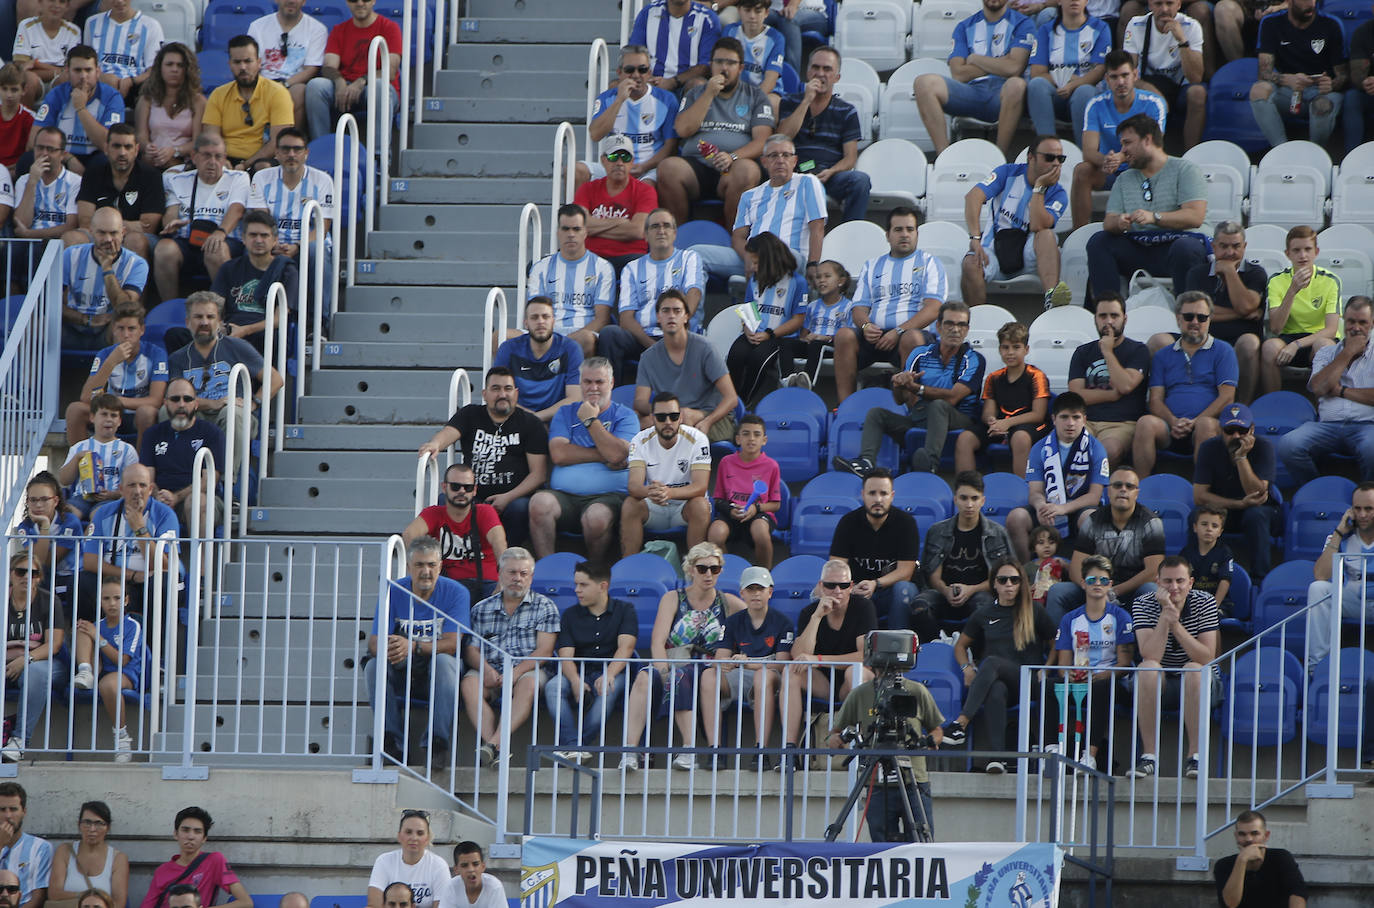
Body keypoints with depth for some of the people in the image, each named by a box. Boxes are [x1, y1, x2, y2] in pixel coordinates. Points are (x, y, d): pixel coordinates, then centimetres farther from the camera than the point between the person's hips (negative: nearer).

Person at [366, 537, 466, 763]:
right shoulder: (393, 592, -3)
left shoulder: (455, 592, -8)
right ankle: (392, 743, -23)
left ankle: (435, 744, -32)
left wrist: (413, 647, -36)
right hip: (401, 676, 2)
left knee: (444, 661, -33)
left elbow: (451, 644, -18)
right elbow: (374, 643, -11)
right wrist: (386, 649, -38)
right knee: (374, 666, -26)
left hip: (437, 677, -2)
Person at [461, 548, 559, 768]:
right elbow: (471, 650, 10)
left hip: (528, 670, -2)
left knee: (528, 684, -37)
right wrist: (486, 669, -13)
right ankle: (496, 750, -44)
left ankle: (494, 744, -49)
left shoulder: (544, 607, 11)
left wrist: (517, 672, -16)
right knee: (469, 683, -31)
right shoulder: (481, 609, 18)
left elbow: (544, 651, -1)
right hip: (491, 673, 2)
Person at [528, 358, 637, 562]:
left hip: (608, 495, -2)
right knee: (540, 502, -31)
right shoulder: (566, 413, 20)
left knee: (597, 517, -37)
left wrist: (590, 420, 2)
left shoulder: (624, 416, 13)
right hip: (564, 495, 2)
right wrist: (605, 456, -3)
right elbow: (558, 454, 2)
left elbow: (616, 454, -7)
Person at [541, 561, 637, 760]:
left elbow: (625, 647, -10)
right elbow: (565, 656, -2)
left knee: (611, 687, -38)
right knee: (553, 687, -30)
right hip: (579, 674, 2)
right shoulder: (570, 615, 11)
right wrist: (575, 681, -25)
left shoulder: (624, 611, 6)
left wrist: (609, 675, -30)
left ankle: (583, 741, -40)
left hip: (613, 671, -2)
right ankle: (573, 746, -43)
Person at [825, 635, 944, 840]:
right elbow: (835, 731, 10)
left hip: (915, 786, -1)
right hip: (878, 787, 1)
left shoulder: (917, 692, 5)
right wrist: (834, 739, -14)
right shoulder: (859, 696, 5)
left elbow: (937, 730, 14)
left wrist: (931, 741, -9)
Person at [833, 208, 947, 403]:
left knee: (912, 339, -39)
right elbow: (859, 307, 16)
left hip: (913, 331, -3)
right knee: (844, 335, -27)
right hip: (875, 335, 3)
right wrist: (865, 326, -10)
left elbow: (933, 308, -2)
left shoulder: (929, 263, 12)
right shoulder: (871, 266, 24)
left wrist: (899, 331, -15)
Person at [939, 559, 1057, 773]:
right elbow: (960, 645, 27)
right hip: (994, 681, 1)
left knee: (992, 662, -35)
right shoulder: (984, 615, 17)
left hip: (1029, 683, -1)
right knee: (996, 691, -39)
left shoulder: (1035, 614, 11)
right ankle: (995, 758, -54)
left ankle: (961, 723, -47)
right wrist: (967, 667, 7)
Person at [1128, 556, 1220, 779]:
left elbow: (1207, 658, -19)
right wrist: (1165, 614, -29)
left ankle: (1195, 755, -31)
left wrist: (1176, 625, -27)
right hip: (1158, 683, 0)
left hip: (1196, 684, 0)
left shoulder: (1205, 604, -9)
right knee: (1147, 668, -32)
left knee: (1194, 669, -33)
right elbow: (1150, 656, -23)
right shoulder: (1143, 605, -9)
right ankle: (1148, 756, -31)